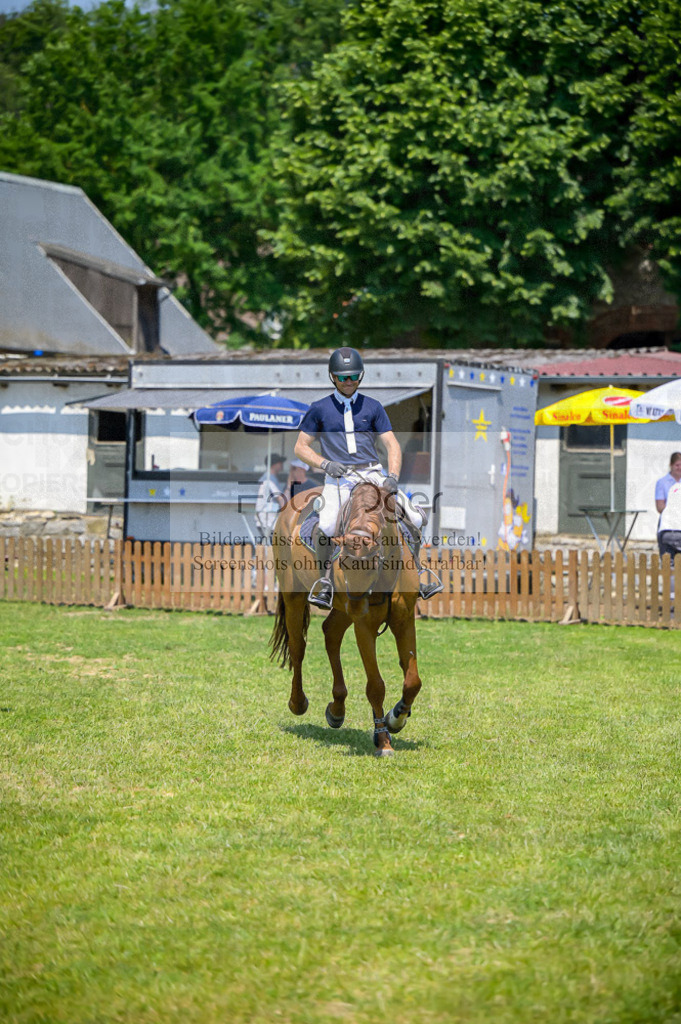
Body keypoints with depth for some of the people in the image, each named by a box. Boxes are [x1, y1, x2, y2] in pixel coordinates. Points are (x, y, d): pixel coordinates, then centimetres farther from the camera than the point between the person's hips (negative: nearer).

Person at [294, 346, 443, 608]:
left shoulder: (372, 407, 12)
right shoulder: (319, 409, 8)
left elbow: (392, 444, 4)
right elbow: (300, 447, 7)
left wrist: (392, 477, -14)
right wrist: (325, 464, -11)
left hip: (372, 473, 2)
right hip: (338, 477, -2)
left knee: (416, 519, -12)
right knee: (325, 527, -30)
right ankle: (325, 581, -7)